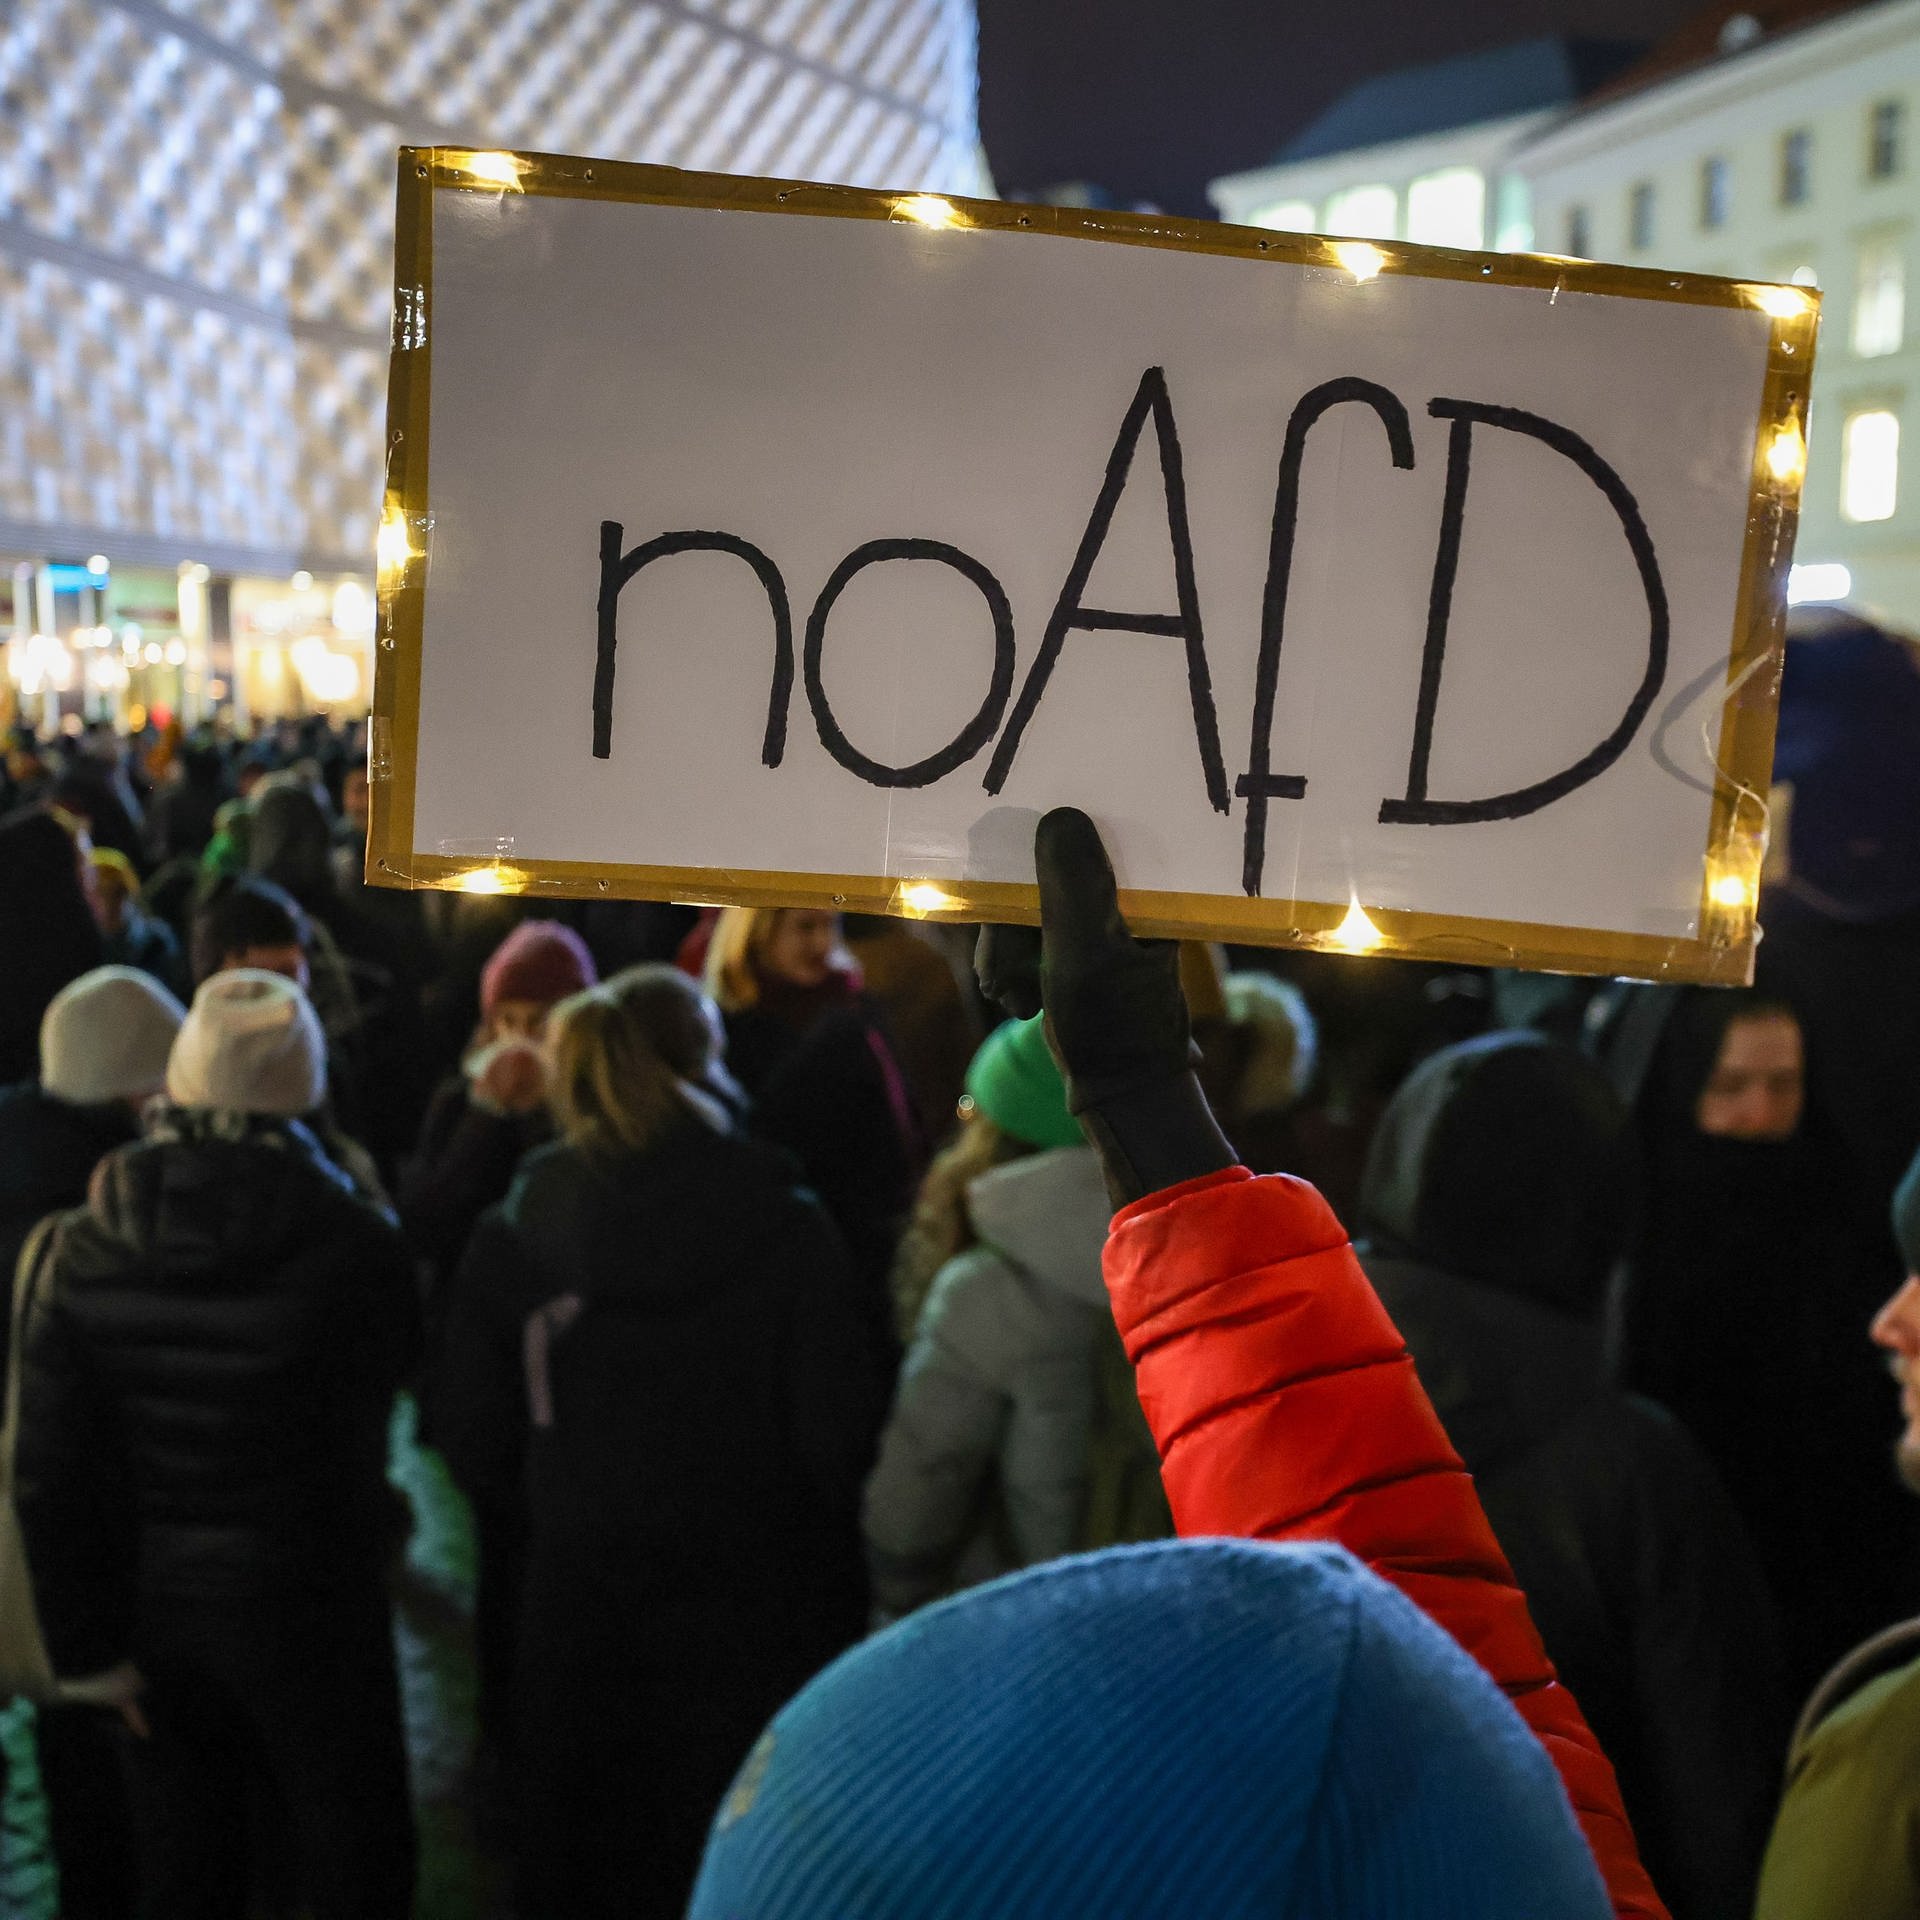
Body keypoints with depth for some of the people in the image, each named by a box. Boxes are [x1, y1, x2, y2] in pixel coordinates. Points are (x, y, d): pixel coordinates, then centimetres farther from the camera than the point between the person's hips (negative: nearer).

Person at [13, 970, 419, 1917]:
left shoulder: (80, 1251, -10)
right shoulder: (355, 1243, -22)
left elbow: (49, 1472, -6)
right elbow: (378, 1393, -5)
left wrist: (88, 1638, 1)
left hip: (158, 1613, 4)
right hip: (310, 1614, -4)